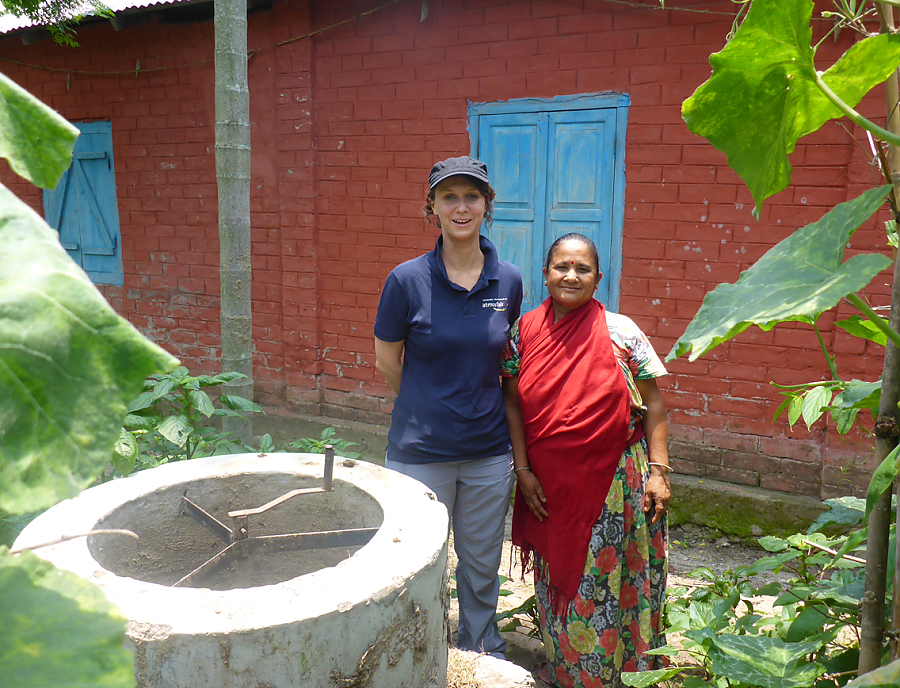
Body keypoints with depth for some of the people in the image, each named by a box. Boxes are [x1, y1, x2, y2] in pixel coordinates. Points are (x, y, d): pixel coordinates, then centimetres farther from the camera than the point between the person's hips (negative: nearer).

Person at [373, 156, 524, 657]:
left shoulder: (509, 281, -2)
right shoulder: (408, 280, -10)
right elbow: (386, 362, 0)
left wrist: (475, 400, 9)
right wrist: (434, 406, 6)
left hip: (489, 451, 3)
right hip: (421, 451, -2)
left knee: (482, 568, 18)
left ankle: (483, 656, 41)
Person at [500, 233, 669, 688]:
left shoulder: (620, 332, -5)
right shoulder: (525, 331, 0)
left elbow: (652, 403, -2)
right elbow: (513, 402, 4)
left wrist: (658, 470, -7)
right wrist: (523, 470, -1)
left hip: (612, 485, -2)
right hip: (549, 484, 3)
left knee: (602, 586, 6)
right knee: (556, 578, 15)